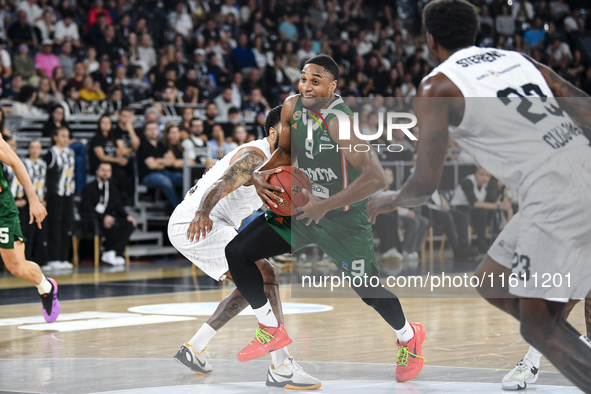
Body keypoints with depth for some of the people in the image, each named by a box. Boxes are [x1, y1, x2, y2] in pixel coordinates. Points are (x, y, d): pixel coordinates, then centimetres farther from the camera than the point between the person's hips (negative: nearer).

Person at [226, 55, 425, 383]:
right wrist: (263, 174, -7)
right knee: (237, 252, -6)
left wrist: (325, 206, -33)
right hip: (301, 208, 6)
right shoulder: (292, 107, -5)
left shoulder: (341, 121, -27)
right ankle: (272, 331, 10)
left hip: (344, 218, -6)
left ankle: (409, 338, 39)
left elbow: (376, 178, -34)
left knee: (369, 290, 6)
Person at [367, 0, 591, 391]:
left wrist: (389, 200, 20)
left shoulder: (437, 86, 2)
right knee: (491, 285, 20)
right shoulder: (518, 59, 21)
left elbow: (426, 185, -1)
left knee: (538, 325, -2)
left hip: (554, 195, -8)